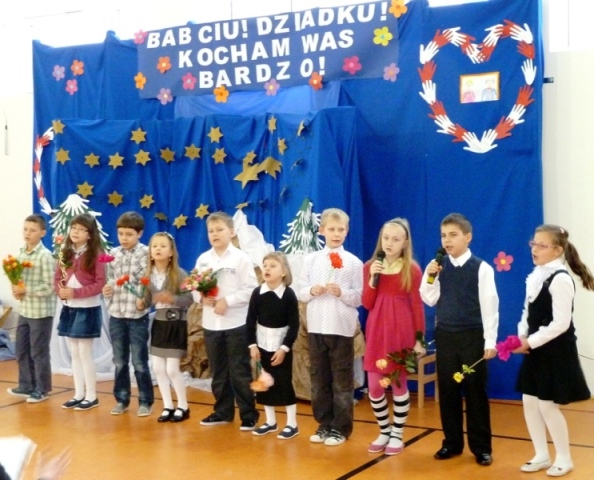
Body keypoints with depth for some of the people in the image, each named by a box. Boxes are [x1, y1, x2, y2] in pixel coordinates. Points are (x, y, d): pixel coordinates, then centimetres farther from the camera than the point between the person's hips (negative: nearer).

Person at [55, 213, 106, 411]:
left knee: (85, 353, -2)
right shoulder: (65, 253, 9)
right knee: (74, 353, 12)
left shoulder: (95, 254, -11)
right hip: (68, 308, 7)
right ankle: (79, 394, 20)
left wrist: (76, 292, -20)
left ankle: (91, 396, 9)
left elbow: (100, 283, -15)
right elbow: (57, 278, 11)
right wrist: (60, 291, -10)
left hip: (88, 309, -6)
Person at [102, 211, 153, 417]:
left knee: (139, 362, 3)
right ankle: (121, 400, 25)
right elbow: (109, 280, 13)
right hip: (116, 315, 4)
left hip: (138, 316, -4)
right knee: (119, 361, 13)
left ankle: (145, 401, 16)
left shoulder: (146, 253, -8)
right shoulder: (113, 254, 7)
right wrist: (107, 291, -6)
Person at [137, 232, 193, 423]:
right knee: (158, 368, 7)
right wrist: (141, 303, -18)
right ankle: (168, 406, 21)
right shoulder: (149, 275, 0)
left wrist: (172, 299, -31)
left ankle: (183, 407, 14)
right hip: (158, 323, 5)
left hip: (176, 324, -5)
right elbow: (147, 298, 4)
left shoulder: (179, 274, -14)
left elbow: (190, 299, -16)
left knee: (172, 369, -4)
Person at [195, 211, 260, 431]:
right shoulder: (203, 259, 6)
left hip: (236, 323, -4)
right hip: (211, 323, 5)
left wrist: (227, 301, -18)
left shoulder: (241, 258, -6)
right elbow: (195, 288, 8)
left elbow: (251, 289, -10)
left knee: (240, 371, 1)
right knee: (218, 371, 13)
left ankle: (249, 415, 9)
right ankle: (222, 412, 25)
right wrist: (201, 298, -13)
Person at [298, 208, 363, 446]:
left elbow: (359, 298, -3)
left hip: (342, 328, -3)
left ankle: (340, 428, 15)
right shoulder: (310, 259, 5)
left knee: (341, 380, 5)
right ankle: (325, 424, 23)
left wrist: (342, 293, -21)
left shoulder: (353, 262, -2)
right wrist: (312, 291, -14)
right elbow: (301, 293, 7)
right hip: (316, 327, 3)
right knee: (319, 378, 11)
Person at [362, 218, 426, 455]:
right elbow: (367, 304, 2)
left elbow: (417, 306, -3)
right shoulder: (370, 266, 4)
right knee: (374, 386, 5)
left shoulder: (412, 269, -5)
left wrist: (419, 339, -7)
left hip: (401, 332, -3)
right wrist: (373, 279, -13)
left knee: (398, 384, 5)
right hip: (376, 332, 3)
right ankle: (384, 432, 24)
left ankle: (397, 435, 18)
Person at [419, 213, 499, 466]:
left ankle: (481, 446, 15)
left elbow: (489, 306, -8)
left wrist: (490, 341, -9)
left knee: (475, 391, 4)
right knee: (447, 390, 10)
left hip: (473, 336, -4)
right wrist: (429, 278, -10)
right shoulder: (438, 266, 3)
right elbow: (430, 300, 7)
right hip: (445, 335, 4)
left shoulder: (481, 268, -9)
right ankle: (452, 442, 23)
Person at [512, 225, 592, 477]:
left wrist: (531, 342, -17)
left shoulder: (561, 279, -19)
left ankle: (564, 459, 17)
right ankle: (542, 456, 26)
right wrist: (522, 336, -1)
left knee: (547, 406, -2)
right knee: (529, 402, 11)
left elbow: (560, 324, -21)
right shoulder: (535, 276, 7)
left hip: (555, 350, -8)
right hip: (537, 349, 8)